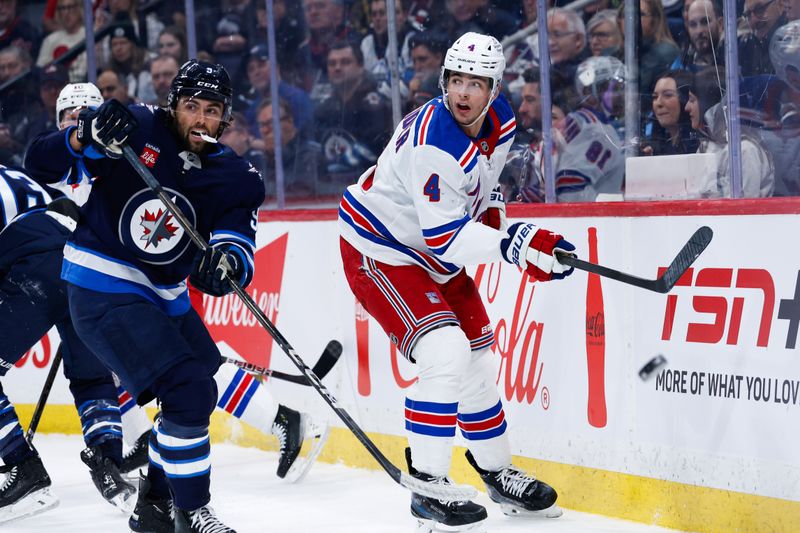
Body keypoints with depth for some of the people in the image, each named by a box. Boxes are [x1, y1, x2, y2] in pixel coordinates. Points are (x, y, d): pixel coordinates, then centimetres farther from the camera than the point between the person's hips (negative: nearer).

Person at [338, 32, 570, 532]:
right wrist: (513, 244, -42)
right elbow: (444, 237, -34)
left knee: (477, 358, 15)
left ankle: (498, 472, 33)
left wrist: (492, 212, 3)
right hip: (381, 251, -9)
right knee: (445, 354, -23)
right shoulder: (435, 143, -32)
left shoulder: (500, 121, -4)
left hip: (438, 257, 9)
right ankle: (427, 489, -15)